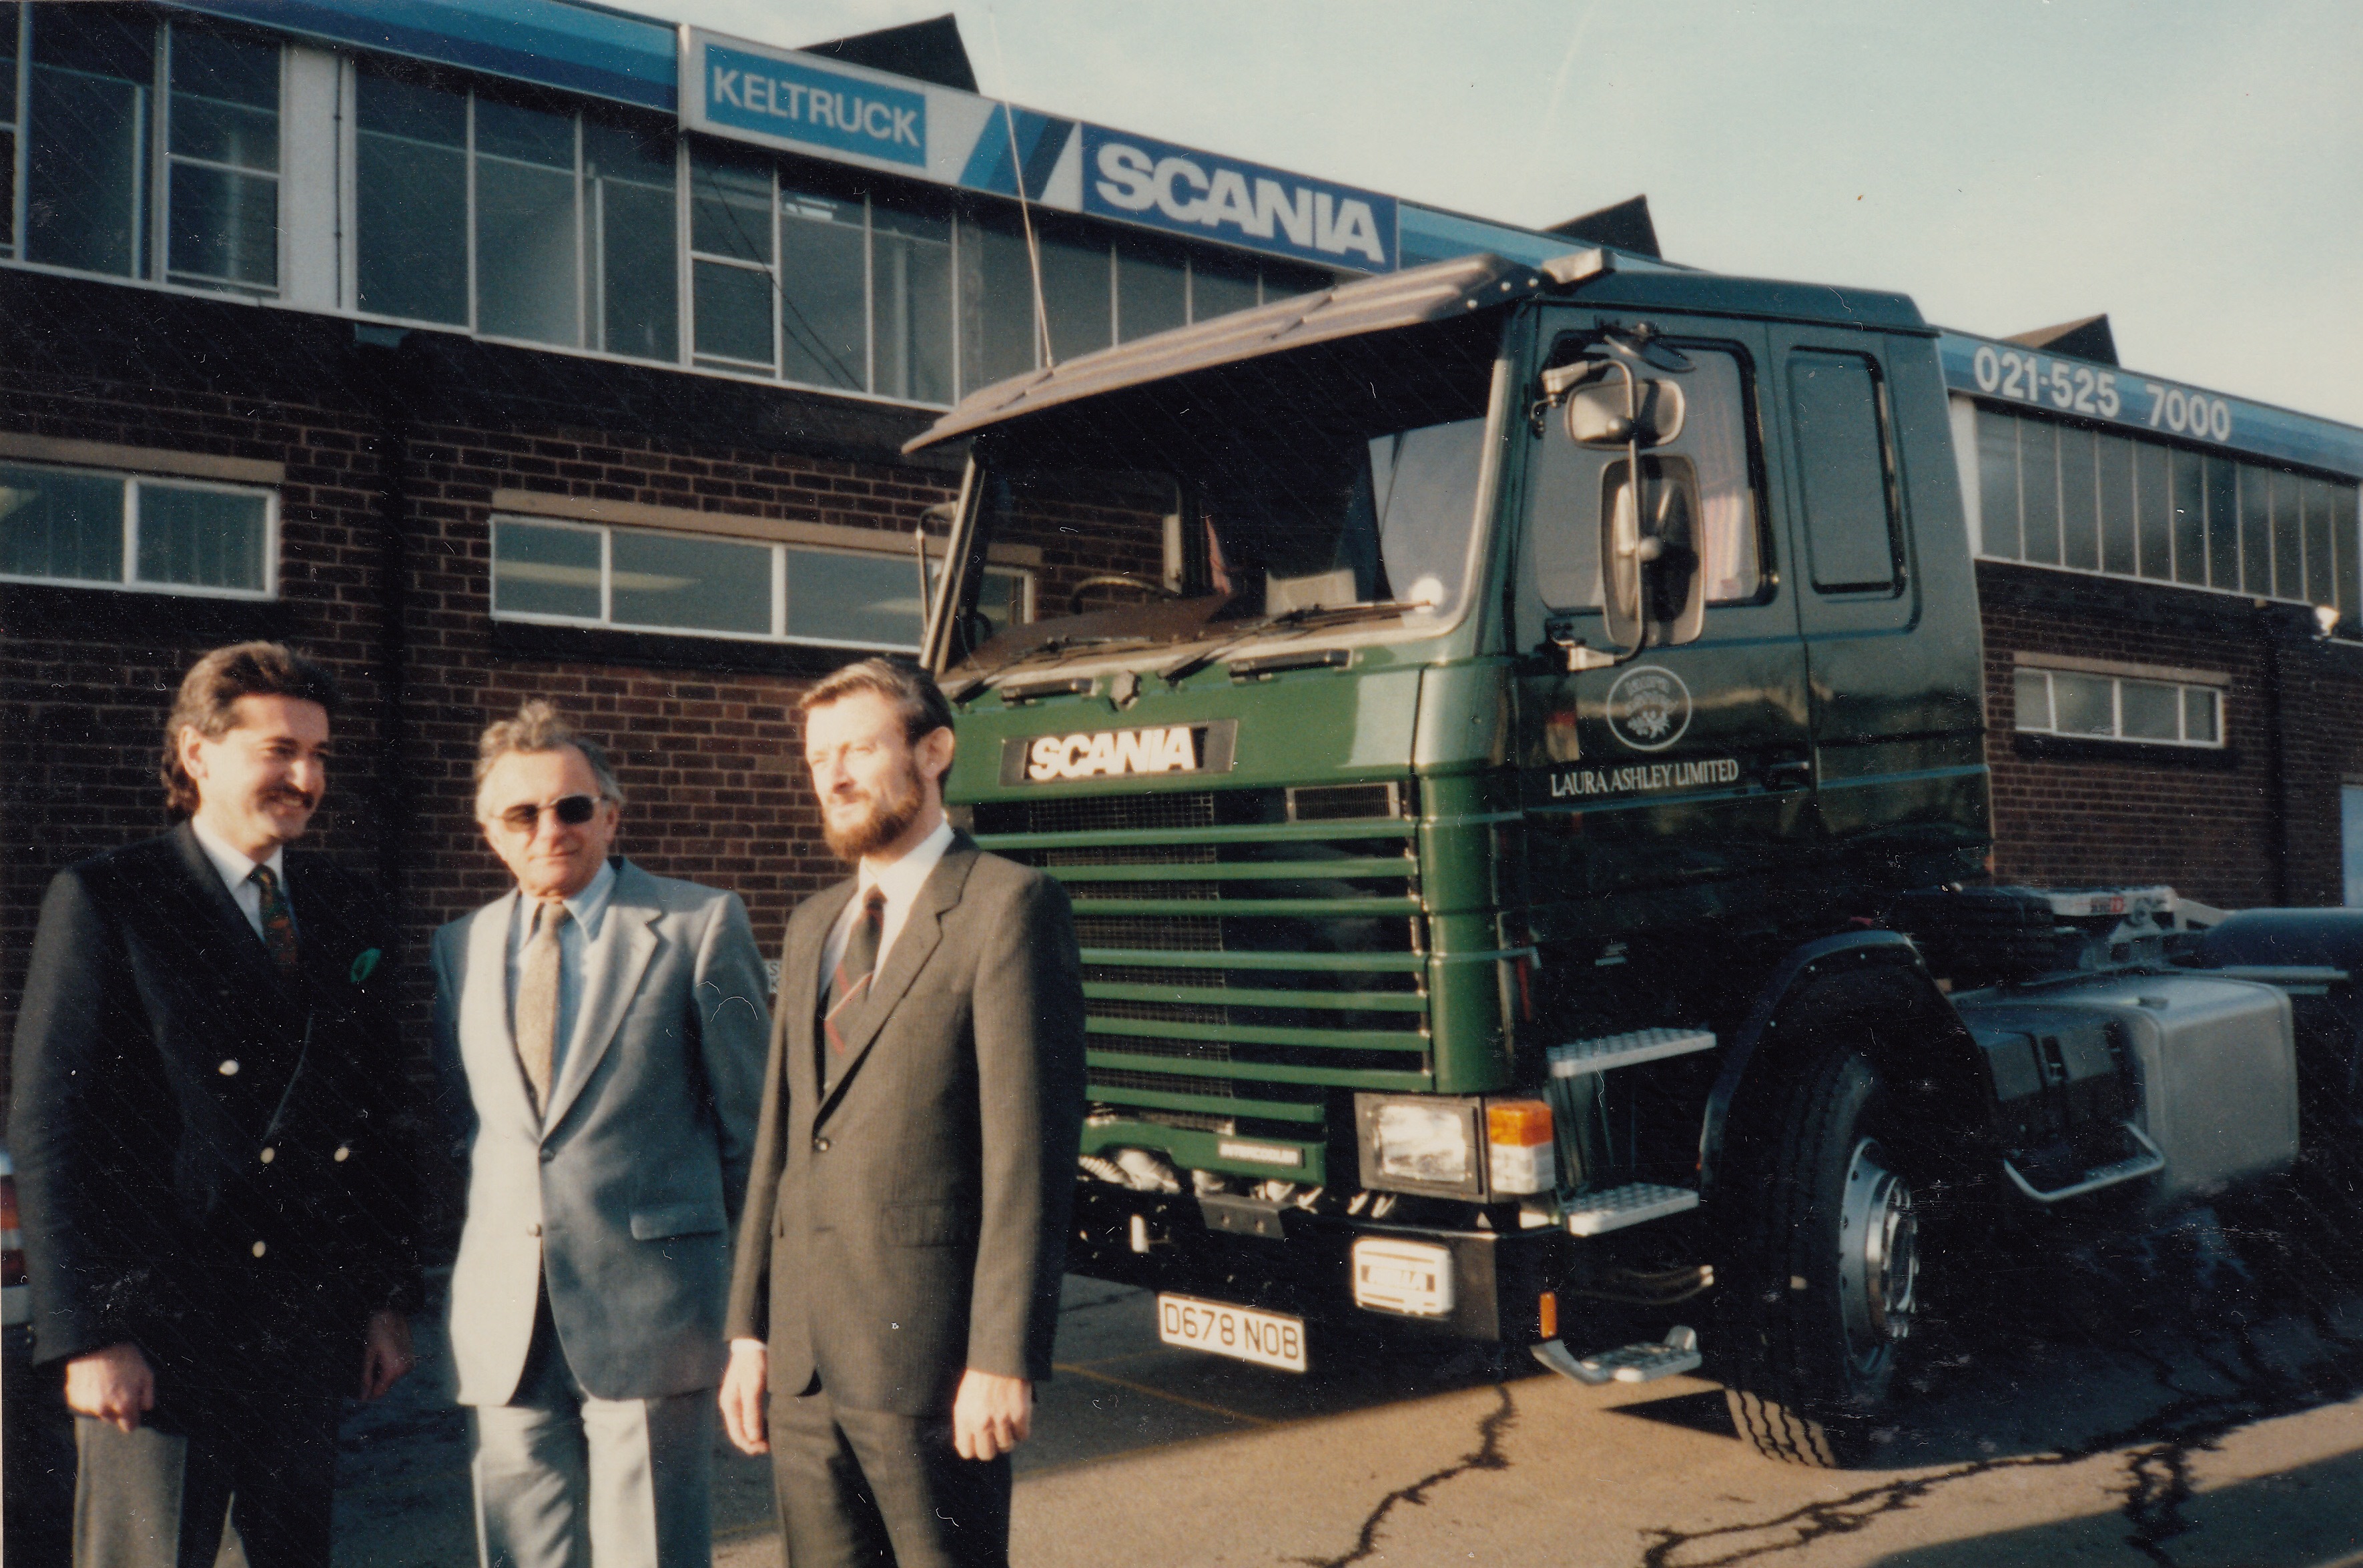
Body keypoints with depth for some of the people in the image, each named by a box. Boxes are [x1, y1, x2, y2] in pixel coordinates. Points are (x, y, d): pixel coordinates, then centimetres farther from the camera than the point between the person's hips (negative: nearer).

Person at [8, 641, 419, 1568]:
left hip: (308, 1329, 5)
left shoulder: (350, 914, 11)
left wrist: (389, 1299, 9)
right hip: (157, 1331, -5)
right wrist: (87, 1335, -12)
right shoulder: (104, 901, -5)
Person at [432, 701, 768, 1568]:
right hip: (504, 1314, 4)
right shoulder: (460, 946, 11)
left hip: (648, 1300, -4)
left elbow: (748, 1115, 2)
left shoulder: (701, 924, -3)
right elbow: (451, 1111, 18)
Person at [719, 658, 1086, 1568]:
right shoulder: (813, 927, 16)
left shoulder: (1007, 907, -8)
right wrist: (749, 1330, 13)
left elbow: (1029, 1146, -13)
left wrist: (1003, 1357, -17)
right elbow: (780, 1139, 17)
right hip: (804, 1355, 7)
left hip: (928, 1355, -7)